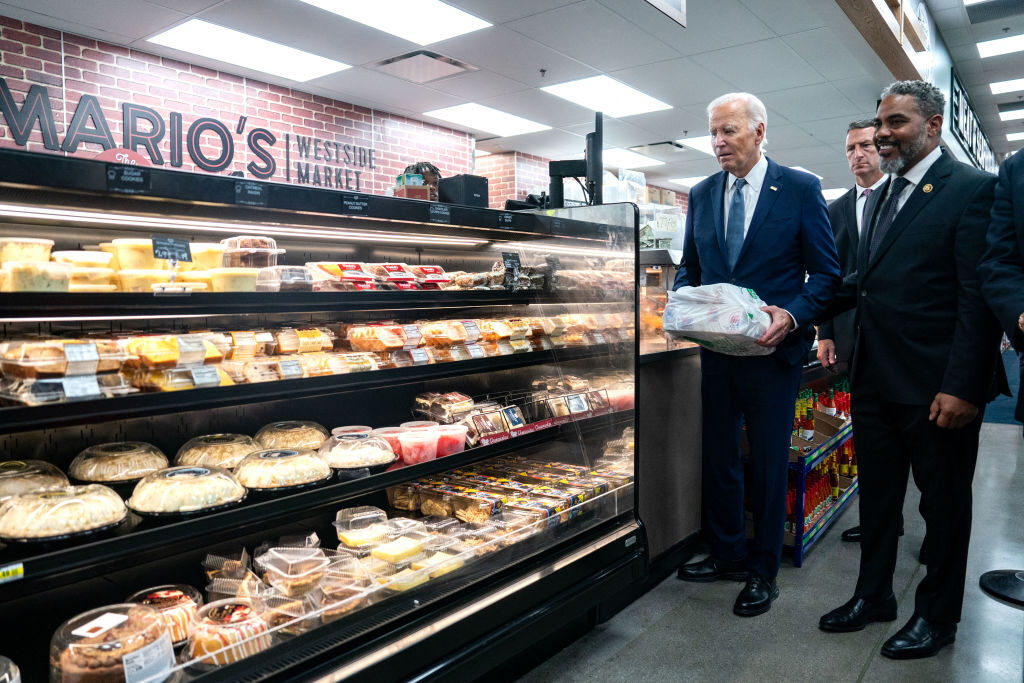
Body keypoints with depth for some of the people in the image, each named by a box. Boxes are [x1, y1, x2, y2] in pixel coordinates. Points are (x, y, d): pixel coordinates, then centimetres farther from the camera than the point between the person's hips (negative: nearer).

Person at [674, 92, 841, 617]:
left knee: (768, 462, 8)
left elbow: (825, 273, -4)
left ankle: (762, 571, 24)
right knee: (718, 456, 14)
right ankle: (727, 554, 33)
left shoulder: (800, 190, -4)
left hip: (773, 348, -4)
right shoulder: (701, 194, 8)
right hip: (716, 347, 4)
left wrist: (793, 315, -21)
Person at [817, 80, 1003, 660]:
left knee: (944, 503, 11)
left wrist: (962, 388, -21)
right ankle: (873, 596, 35)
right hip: (875, 380, 7)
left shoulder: (972, 189, -10)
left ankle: (937, 617, 29)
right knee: (877, 496, 18)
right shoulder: (882, 196, 14)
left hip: (937, 388, -7)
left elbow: (978, 296, -17)